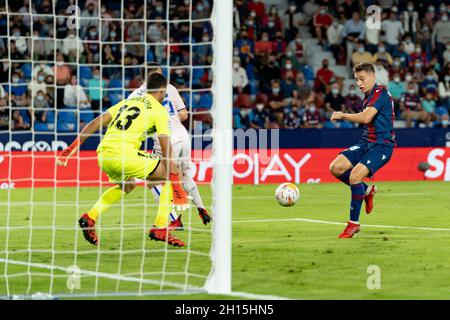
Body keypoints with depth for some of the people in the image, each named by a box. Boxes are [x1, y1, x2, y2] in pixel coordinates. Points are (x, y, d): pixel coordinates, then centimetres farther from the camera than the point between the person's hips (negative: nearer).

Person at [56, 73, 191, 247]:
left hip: (103, 154, 7)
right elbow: (167, 151, -1)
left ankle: (90, 217, 19)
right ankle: (160, 228, 0)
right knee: (171, 174, 8)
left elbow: (94, 124, 18)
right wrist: (177, 187, -3)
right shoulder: (159, 110, 7)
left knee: (127, 185, 35)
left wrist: (70, 149, 19)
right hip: (124, 154, -7)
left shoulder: (127, 102, 25)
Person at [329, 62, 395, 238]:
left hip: (382, 145, -9)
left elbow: (366, 118, -21)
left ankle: (354, 223, -13)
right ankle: (366, 190, 16)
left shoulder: (380, 92, -11)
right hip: (366, 142, 9)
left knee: (355, 176, -25)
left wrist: (342, 115, -11)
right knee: (336, 168, -5)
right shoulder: (368, 96, 18)